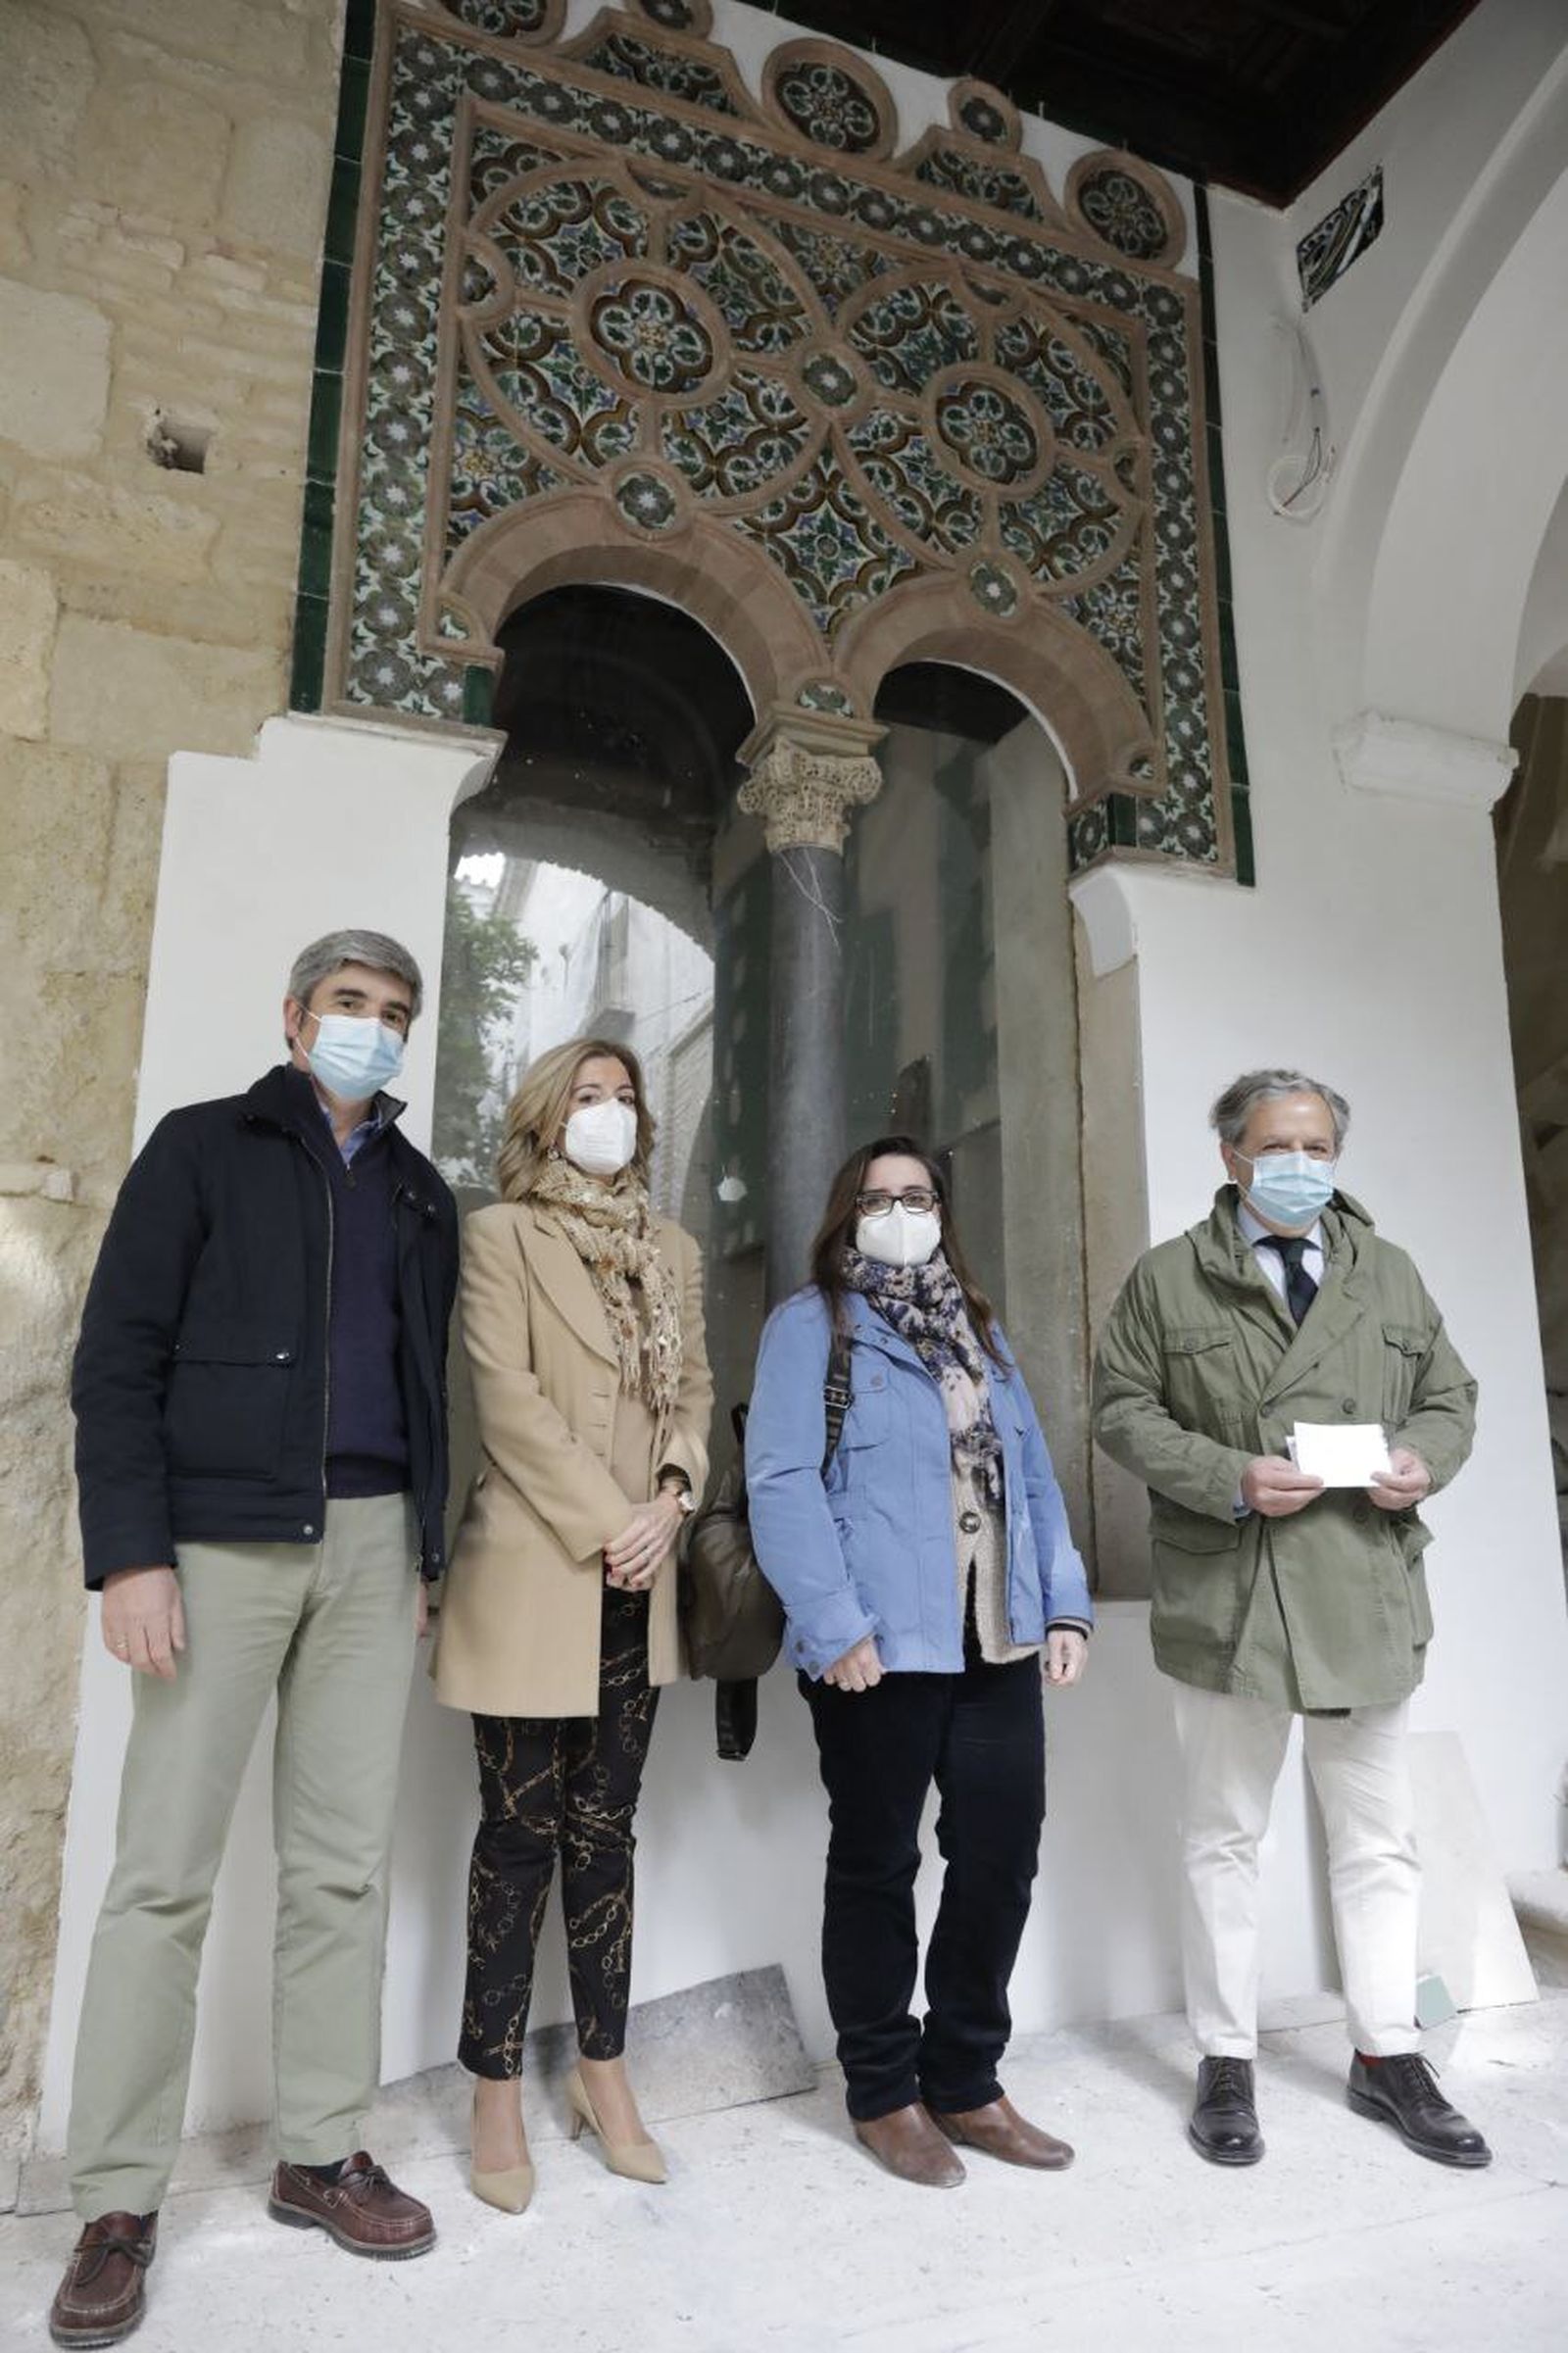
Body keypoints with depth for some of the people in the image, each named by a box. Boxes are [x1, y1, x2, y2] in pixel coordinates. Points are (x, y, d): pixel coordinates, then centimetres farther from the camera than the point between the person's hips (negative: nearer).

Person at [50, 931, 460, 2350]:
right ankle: (119, 2203, 15)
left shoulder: (420, 1193, 16)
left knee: (344, 1862, 8)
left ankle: (321, 2153, 22)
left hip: (374, 1544, 4)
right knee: (166, 1870, 0)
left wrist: (423, 1550, 8)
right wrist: (130, 1553, -12)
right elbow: (118, 1357, -3)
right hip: (222, 1538, -4)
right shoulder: (204, 1146, 4)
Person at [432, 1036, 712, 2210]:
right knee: (522, 1832, 4)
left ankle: (603, 2070, 24)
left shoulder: (673, 1248, 15)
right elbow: (507, 1395, -11)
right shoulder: (502, 1233, -1)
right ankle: (498, 2093, 17)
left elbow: (694, 1387, 11)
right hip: (533, 1573, -4)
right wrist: (603, 1524, -14)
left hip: (638, 1583, 5)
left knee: (605, 1829, 12)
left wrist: (671, 1498, -7)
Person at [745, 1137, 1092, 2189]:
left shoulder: (980, 1329, 18)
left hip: (999, 1645, 6)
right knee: (878, 1868, 9)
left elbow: (1035, 1478, 16)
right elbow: (781, 1481, -12)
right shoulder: (812, 1324, -2)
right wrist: (834, 1625, -18)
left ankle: (965, 2082, 30)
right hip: (882, 1649, -6)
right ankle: (883, 2093, 28)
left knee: (1002, 1860, 11)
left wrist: (1067, 1605, 7)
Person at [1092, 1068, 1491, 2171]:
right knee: (1225, 1838, 10)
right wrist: (1230, 1478, -16)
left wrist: (1424, 1459, -6)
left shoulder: (1390, 1274, 11)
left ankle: (1388, 2056, 31)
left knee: (1380, 1839, 14)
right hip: (1229, 1596, -3)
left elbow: (1449, 1397, 16)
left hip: (1368, 1597, 3)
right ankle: (1227, 2063, 25)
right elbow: (1124, 1409, -3)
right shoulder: (1169, 1278, 0)